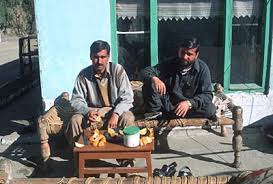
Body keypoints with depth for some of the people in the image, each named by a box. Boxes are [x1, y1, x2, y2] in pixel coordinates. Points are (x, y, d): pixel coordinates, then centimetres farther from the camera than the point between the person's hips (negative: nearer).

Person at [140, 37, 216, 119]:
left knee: (210, 109, -30)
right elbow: (145, 71, -4)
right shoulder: (170, 64, 0)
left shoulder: (202, 68, -7)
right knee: (149, 83, -19)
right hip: (167, 105, 1)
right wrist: (154, 78, -29)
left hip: (189, 107, 0)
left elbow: (207, 95, -13)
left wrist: (189, 103, -32)